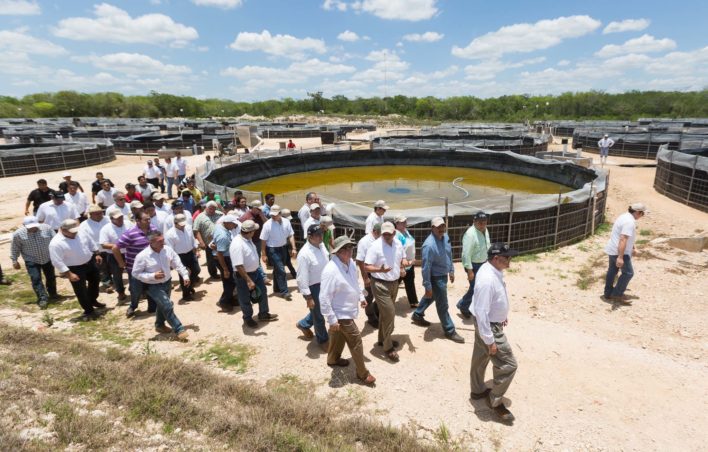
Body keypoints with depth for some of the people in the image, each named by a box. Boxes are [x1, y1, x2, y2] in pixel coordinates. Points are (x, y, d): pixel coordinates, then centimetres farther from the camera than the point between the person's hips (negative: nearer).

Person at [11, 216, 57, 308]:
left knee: (51, 277, 13)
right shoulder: (18, 233, -13)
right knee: (36, 279, -11)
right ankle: (42, 298, -7)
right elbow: (15, 248, 0)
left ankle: (53, 294, 32)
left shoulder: (47, 228, -12)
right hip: (31, 261, -2)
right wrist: (14, 260, 2)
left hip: (48, 259, 2)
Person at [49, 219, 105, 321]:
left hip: (90, 262, 6)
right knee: (81, 291, 3)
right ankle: (89, 310, 21)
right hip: (75, 269, -6)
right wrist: (69, 274, -24)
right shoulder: (56, 243, -24)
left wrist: (96, 254, 11)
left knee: (95, 281, 23)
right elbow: (57, 262, -24)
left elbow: (91, 242, 12)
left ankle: (93, 300, 47)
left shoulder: (81, 233, -7)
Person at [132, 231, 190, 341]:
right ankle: (179, 330, -2)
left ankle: (160, 325, 46)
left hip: (167, 283, 6)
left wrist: (185, 275, -8)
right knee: (168, 306, -12)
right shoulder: (142, 256, -22)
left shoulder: (168, 250, -9)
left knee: (163, 305, 23)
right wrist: (153, 276, -26)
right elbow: (135, 273, -15)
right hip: (153, 286, -6)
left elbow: (178, 264, 0)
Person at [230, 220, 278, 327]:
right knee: (246, 299, 13)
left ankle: (263, 314, 40)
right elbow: (239, 266, -32)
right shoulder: (237, 245, -31)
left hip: (255, 272, 9)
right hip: (244, 276, -9)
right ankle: (248, 319, 36)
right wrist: (248, 280, -31)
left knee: (262, 292, 21)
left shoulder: (247, 239, -2)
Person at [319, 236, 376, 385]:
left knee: (339, 336, 28)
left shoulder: (350, 263, -4)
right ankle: (362, 373, 20)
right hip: (341, 314, -9)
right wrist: (332, 320, -26)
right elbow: (324, 298, -29)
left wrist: (361, 297, 16)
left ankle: (333, 359, 52)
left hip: (347, 311, 9)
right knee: (356, 341, 2)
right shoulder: (331, 271, -32)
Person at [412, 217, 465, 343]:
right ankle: (450, 331, 21)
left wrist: (451, 271, 19)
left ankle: (417, 315, 47)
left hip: (443, 275, 9)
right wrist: (427, 287, -22)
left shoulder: (445, 237, -3)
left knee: (431, 297, 27)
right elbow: (426, 268, -26)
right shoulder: (429, 245, -30)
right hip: (436, 278, -9)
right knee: (442, 305, 5)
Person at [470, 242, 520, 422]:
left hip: (490, 322, 10)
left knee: (480, 357, 25)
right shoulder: (487, 280, -34)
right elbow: (481, 312, -31)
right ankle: (495, 401, 20)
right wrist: (490, 341, -25)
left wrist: (503, 314, 25)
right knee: (508, 365, 1)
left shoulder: (494, 271, -3)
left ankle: (477, 390, 45)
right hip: (489, 326, -10)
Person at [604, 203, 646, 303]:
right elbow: (623, 239, -29)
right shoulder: (630, 222, -22)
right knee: (628, 273, 0)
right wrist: (620, 257, -32)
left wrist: (632, 248, 33)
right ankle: (617, 294, 6)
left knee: (612, 270, 18)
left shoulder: (625, 216, 11)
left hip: (612, 250, 10)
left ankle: (608, 293, 28)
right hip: (620, 252, -10)